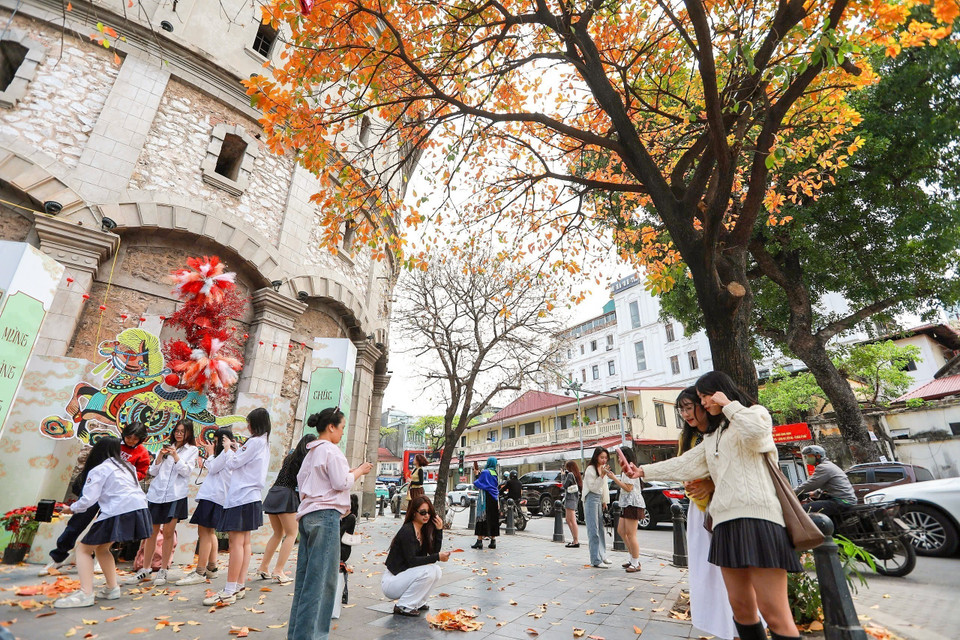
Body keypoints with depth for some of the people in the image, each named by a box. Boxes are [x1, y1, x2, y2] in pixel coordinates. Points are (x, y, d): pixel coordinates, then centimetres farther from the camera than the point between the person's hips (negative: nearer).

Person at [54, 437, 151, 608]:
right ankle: (112, 588, 23)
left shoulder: (98, 470, 1)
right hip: (139, 510, 7)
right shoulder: (127, 466, 21)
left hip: (119, 513, -7)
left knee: (84, 549, 10)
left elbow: (88, 499, -4)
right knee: (101, 548, 26)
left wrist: (71, 509, 12)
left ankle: (85, 594, -1)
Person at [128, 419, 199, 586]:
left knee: (168, 532, -2)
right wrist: (160, 456, -6)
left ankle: (163, 571, 10)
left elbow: (186, 471, -5)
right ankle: (145, 569, 22)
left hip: (175, 494, -3)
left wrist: (175, 456, -15)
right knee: (152, 531, 9)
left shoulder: (192, 450, 4)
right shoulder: (167, 447, 14)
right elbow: (153, 472, 11)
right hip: (157, 492, 3)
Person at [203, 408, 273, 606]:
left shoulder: (255, 442, -14)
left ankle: (229, 592, -4)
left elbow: (233, 464, -11)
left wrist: (228, 451, 5)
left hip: (242, 496, -10)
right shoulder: (264, 443, 16)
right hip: (250, 496, 10)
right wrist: (237, 450, 13)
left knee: (236, 542, -8)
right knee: (244, 542, 12)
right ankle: (239, 587, 18)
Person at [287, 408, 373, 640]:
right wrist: (359, 471, 0)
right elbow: (341, 483, -15)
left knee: (305, 577, 14)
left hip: (308, 516, 9)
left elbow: (301, 480, 19)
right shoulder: (331, 449, -12)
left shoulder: (311, 452, 16)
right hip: (326, 515, -9)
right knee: (321, 579, -3)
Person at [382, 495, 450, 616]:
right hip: (390, 582, -8)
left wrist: (439, 530, -9)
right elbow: (411, 560, -24)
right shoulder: (407, 531, -21)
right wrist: (437, 557, -26)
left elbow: (434, 552, 0)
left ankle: (417, 603, 8)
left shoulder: (424, 530, 5)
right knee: (428, 571, -24)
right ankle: (403, 607, -10)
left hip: (404, 575, 8)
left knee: (437, 571, -6)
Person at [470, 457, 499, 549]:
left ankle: (479, 541, -3)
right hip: (494, 498, 7)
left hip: (485, 498, -7)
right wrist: (478, 473, 18)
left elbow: (479, 484, -11)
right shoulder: (495, 473, 10)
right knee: (493, 519, 10)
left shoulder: (485, 472, -12)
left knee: (482, 518, -3)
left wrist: (476, 475, 5)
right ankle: (493, 541, 12)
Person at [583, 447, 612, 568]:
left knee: (601, 528, 14)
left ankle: (602, 556, 24)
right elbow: (593, 487, -19)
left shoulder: (603, 468, 10)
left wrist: (605, 501, 13)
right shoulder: (590, 469, -16)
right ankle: (596, 560, -3)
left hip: (599, 499, 9)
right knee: (593, 530, -7)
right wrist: (602, 475, -28)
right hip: (591, 499, -9)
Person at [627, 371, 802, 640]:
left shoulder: (755, 412, 7)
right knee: (740, 606, 6)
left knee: (774, 612, -8)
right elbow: (684, 465, 21)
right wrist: (644, 471, 18)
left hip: (757, 517, -7)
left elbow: (755, 431, -18)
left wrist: (728, 404, -5)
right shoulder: (712, 437, 26)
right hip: (727, 521, 7)